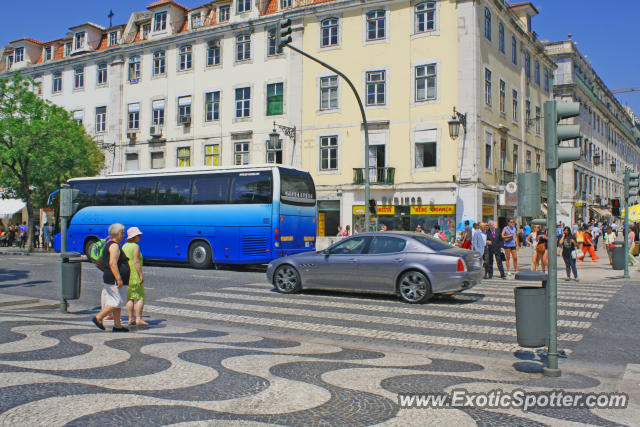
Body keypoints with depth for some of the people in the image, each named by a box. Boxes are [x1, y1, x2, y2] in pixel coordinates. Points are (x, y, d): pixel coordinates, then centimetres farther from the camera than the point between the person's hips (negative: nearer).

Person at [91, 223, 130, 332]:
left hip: (111, 278, 11)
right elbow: (112, 263, -25)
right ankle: (98, 318, -1)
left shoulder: (110, 245, 17)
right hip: (115, 279, -11)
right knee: (118, 302, -6)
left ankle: (117, 325, 13)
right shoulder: (114, 246, -15)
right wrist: (119, 279, -27)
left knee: (117, 302, 11)